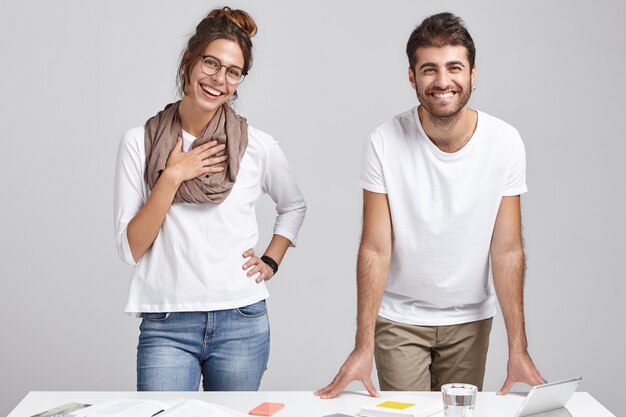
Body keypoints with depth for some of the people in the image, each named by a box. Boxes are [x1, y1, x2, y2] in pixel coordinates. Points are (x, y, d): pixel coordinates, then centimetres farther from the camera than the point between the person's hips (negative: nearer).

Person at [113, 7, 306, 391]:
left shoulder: (259, 147, 0)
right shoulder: (139, 143, -2)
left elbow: (294, 207, 20)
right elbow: (130, 248, -6)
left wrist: (271, 262, 6)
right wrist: (172, 177, -13)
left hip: (241, 324, 1)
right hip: (166, 327, -1)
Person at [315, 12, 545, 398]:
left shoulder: (505, 143, -12)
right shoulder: (385, 143, -17)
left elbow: (507, 250, -9)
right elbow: (376, 249, -15)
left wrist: (518, 347, -13)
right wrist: (364, 345, -20)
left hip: (471, 319, 2)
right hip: (399, 318, -2)